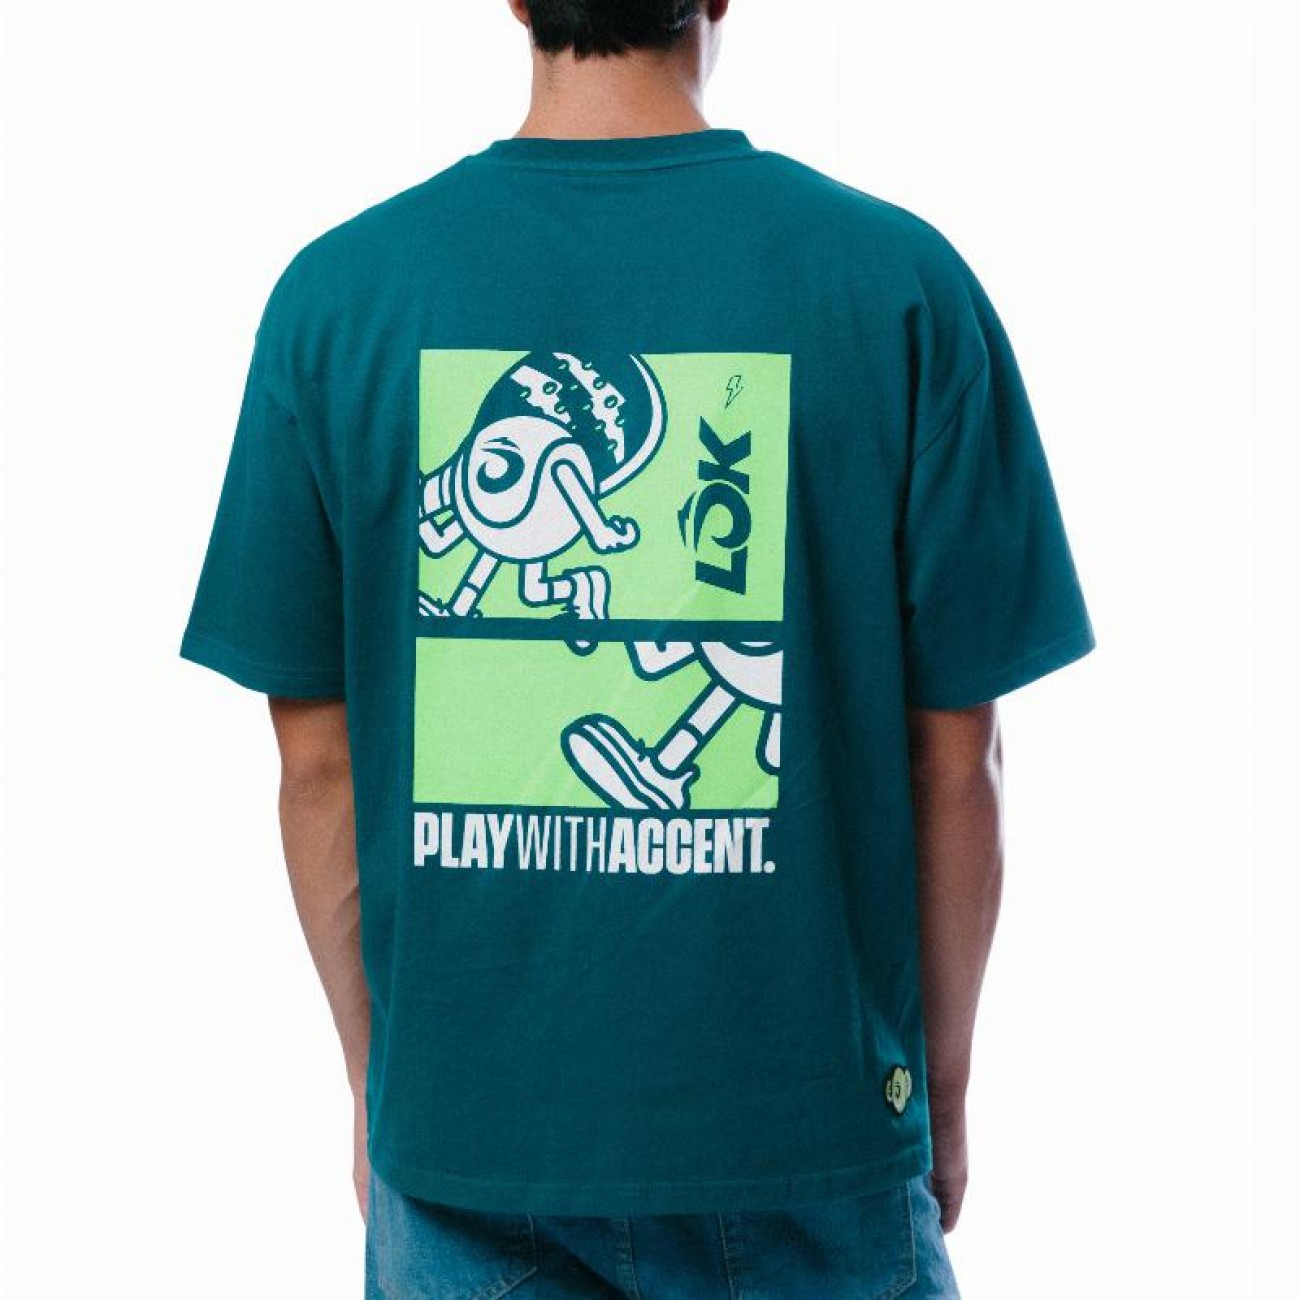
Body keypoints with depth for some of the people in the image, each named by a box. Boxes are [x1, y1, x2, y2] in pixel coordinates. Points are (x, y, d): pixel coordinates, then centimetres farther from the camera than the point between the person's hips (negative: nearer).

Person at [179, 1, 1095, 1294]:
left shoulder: (336, 289, -6)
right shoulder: (902, 279, -10)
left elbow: (317, 761, -2)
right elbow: (953, 757, -6)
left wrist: (376, 1082, 11)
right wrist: (944, 1087, 8)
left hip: (463, 1135, 2)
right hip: (803, 1130, -1)